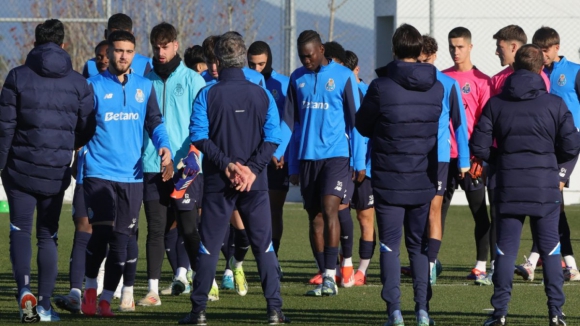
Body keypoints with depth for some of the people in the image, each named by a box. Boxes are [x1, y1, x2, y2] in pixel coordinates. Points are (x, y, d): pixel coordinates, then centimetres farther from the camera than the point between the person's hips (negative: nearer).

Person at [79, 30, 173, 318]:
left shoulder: (144, 87, 10)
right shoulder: (94, 86, 1)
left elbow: (155, 122, 12)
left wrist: (164, 146, -6)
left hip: (131, 175, 3)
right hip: (99, 172, -3)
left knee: (122, 239, 1)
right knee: (101, 233, -11)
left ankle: (105, 299, 11)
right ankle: (90, 288, 11)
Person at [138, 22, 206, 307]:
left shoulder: (192, 80, 2)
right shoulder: (146, 81, 10)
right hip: (152, 165, 3)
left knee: (189, 228, 0)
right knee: (155, 228, 2)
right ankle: (152, 290, 3)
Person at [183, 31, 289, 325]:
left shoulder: (207, 95, -3)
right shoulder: (262, 95, 2)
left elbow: (199, 135, -11)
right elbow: (272, 138, -5)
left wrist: (227, 164, -12)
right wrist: (251, 169, -10)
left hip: (217, 181, -1)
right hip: (255, 183, 1)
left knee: (209, 246, 5)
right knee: (264, 245, 5)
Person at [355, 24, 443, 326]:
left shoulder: (381, 86, -12)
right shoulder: (437, 88, -2)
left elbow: (362, 125, 0)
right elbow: (444, 126, 9)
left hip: (389, 179, -3)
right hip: (424, 180, 3)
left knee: (389, 245, 3)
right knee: (420, 245, 12)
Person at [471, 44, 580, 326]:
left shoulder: (495, 104, 0)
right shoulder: (555, 104, -3)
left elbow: (479, 147, -3)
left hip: (509, 187, 1)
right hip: (546, 187, -1)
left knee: (505, 249, 5)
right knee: (550, 249, 7)